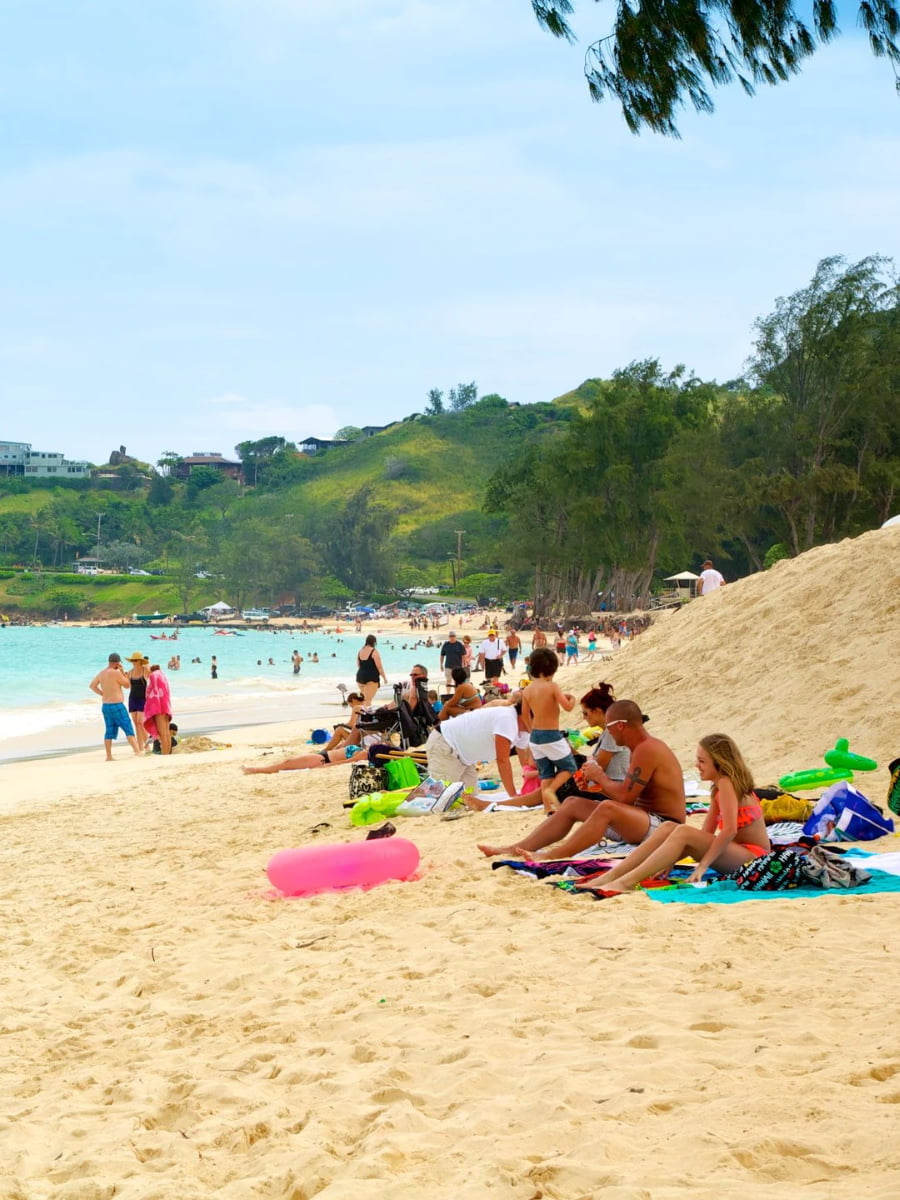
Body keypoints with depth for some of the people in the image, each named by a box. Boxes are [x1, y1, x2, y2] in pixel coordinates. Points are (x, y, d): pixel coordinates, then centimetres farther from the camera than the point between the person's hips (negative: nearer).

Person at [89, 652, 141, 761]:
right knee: (129, 729, -5)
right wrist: (123, 671, 1)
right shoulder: (116, 672, -14)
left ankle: (109, 757, 8)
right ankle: (137, 752, -10)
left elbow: (92, 686, 20)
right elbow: (127, 684, -3)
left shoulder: (101, 673, 8)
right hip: (117, 706, -7)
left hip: (105, 706, 7)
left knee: (109, 731, 9)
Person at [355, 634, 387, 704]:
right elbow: (379, 667, -10)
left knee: (363, 698, 15)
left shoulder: (360, 651, 8)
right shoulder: (374, 652, -11)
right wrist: (384, 677, 1)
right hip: (371, 678, -6)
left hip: (360, 676, 6)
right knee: (368, 700, -9)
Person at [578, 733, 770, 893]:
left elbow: (730, 830, -23)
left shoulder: (726, 783, -14)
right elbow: (706, 833, 13)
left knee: (683, 832, -27)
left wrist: (703, 864, -23)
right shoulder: (718, 788, 15)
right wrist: (672, 860, 4)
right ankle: (611, 876, -16)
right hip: (736, 851, 9)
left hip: (752, 857, -9)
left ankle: (628, 881, -33)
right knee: (668, 828, -6)